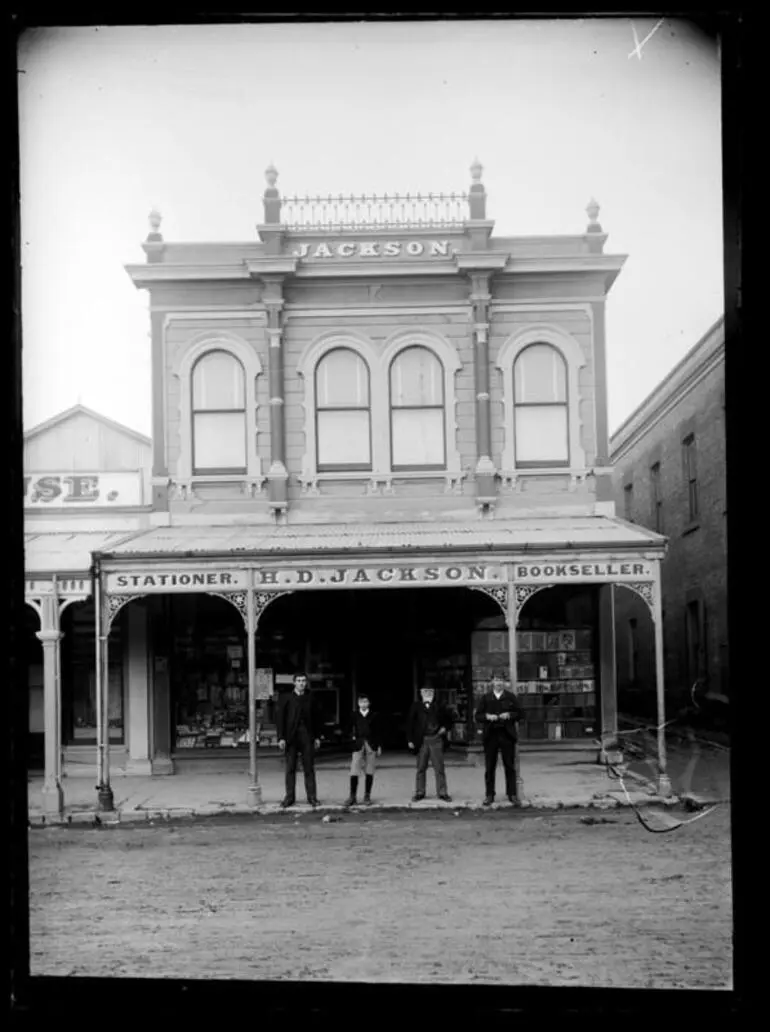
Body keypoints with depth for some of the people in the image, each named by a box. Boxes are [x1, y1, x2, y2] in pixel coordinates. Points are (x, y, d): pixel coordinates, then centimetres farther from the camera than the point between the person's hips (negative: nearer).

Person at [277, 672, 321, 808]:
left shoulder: (309, 698, 10)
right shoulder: (287, 698, 3)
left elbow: (314, 718, 13)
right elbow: (281, 718, 0)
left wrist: (317, 737, 8)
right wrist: (281, 738, -7)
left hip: (307, 736, 2)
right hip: (291, 736, -2)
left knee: (309, 767, 1)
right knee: (290, 768, 1)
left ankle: (312, 796, 4)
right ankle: (289, 797, 4)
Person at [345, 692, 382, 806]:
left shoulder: (373, 715, 6)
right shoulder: (355, 715, 7)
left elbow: (377, 731, 6)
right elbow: (350, 728, 14)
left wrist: (379, 746, 3)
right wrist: (352, 736, -5)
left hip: (371, 744, 0)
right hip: (358, 744, 0)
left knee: (369, 771, 3)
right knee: (354, 771, -7)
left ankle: (367, 796, 10)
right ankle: (352, 796, -4)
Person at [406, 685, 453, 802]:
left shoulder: (439, 706, 4)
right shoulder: (416, 707, 1)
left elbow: (448, 717, 17)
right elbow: (410, 723, 1)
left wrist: (445, 727, 2)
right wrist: (410, 739, -4)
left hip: (436, 740, 0)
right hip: (421, 741, 0)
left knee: (439, 768, 2)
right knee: (421, 768, 6)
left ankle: (442, 793, 6)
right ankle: (419, 793, 13)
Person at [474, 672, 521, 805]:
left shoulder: (511, 697, 9)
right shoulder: (485, 698, 9)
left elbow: (519, 713, 7)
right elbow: (478, 716, 6)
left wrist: (509, 715, -11)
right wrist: (487, 716, -13)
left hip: (507, 735, 0)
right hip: (490, 735, 0)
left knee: (510, 766, 1)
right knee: (489, 767, 2)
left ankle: (511, 794, 8)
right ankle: (489, 795, 7)